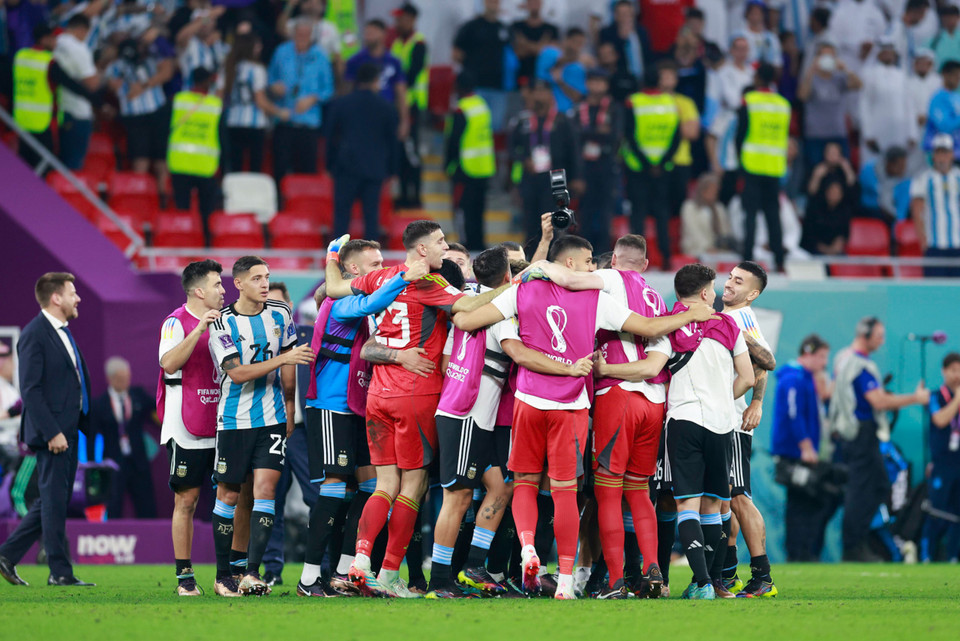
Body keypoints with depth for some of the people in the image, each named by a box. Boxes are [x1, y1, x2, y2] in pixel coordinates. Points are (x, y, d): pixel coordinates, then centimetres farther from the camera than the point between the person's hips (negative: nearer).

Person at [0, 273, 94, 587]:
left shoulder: (63, 332, 17)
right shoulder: (34, 335, -12)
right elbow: (31, 390, -17)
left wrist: (85, 424, 12)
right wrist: (52, 432, -21)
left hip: (69, 430, 9)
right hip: (52, 433, -9)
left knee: (53, 502, 12)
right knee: (54, 501, -3)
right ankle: (61, 572, 1)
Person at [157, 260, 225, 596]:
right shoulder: (177, 323, -6)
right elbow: (169, 364, -23)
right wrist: (198, 331, -29)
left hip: (221, 426, 6)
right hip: (186, 428, -6)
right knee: (186, 500, -1)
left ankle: (227, 575, 1)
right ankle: (185, 577, 4)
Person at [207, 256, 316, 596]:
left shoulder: (279, 314, 6)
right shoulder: (222, 323, -7)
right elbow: (237, 373, -17)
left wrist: (289, 409, 19)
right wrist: (282, 358, -22)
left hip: (272, 418, 2)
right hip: (234, 421, -2)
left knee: (265, 488, -10)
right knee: (229, 495, 2)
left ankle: (252, 574, -14)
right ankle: (223, 575, 13)